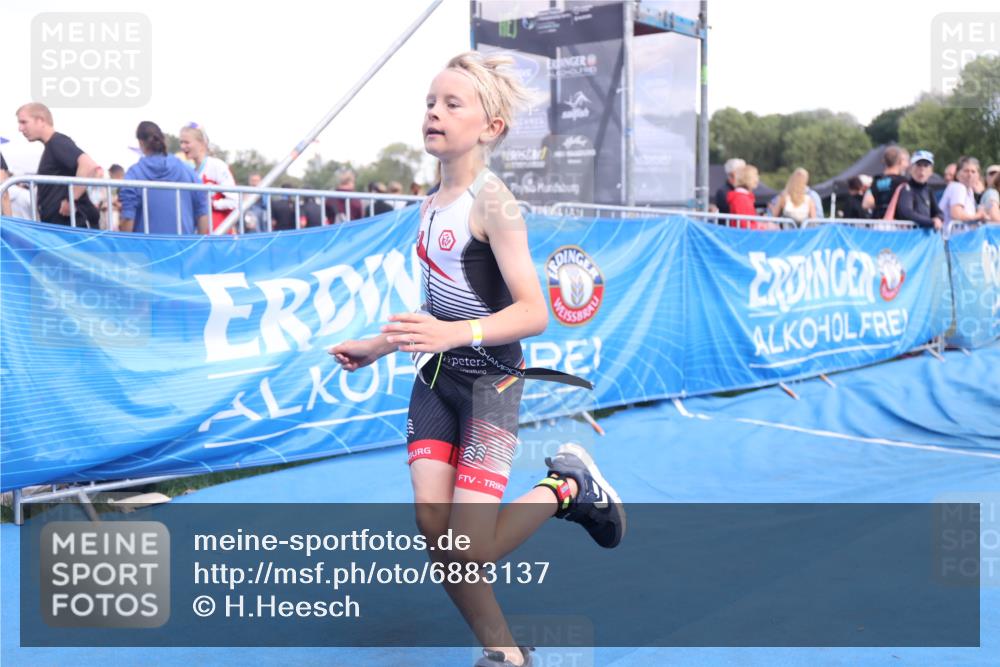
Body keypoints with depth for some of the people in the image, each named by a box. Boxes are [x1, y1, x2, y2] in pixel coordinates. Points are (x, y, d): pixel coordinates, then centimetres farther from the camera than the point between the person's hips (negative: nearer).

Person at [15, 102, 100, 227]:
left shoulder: (58, 142, -11)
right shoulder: (51, 146, 19)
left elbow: (89, 165, -28)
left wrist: (71, 200, -23)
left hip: (67, 225, -10)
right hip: (54, 224, 10)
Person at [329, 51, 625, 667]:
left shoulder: (492, 200, -14)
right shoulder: (432, 205, 10)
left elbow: (534, 313, -21)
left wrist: (458, 333, -35)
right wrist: (379, 345, 22)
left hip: (491, 381, -7)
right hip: (436, 379, 7)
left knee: (469, 552, -9)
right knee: (432, 527, -2)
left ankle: (569, 487, 17)